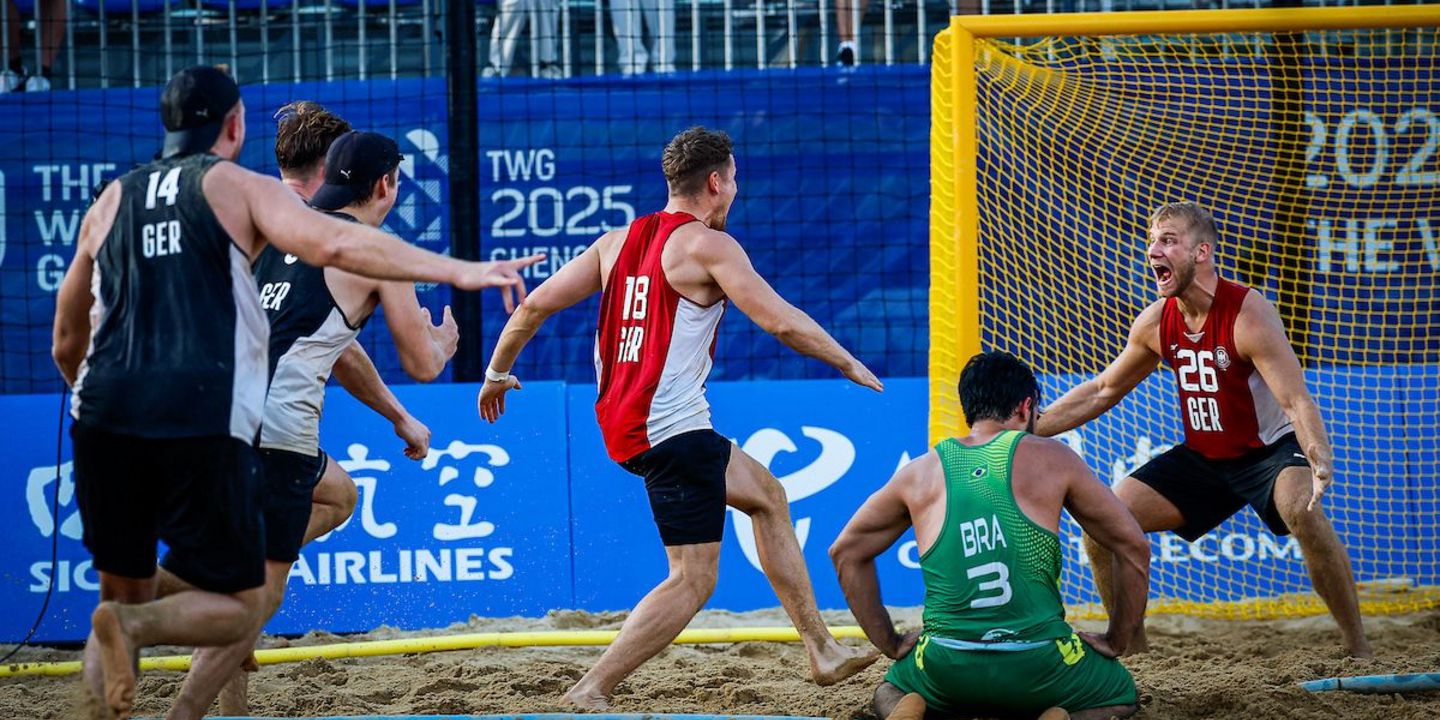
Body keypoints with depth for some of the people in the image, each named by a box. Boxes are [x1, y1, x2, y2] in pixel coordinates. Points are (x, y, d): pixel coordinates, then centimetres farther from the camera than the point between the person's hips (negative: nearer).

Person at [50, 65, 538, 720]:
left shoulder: (111, 203, 22)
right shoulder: (236, 187, 8)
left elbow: (66, 345, 29)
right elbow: (334, 245, -10)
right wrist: (458, 272, -12)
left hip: (104, 419, 4)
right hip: (203, 422, -4)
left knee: (124, 592, 18)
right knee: (233, 608, 6)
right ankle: (134, 626, -22)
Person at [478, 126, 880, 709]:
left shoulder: (617, 242, 11)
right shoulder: (708, 245, -9)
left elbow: (536, 304, 12)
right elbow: (780, 321, -14)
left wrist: (497, 372, 26)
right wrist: (848, 363, 0)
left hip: (622, 422, 9)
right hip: (672, 428, -9)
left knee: (766, 493, 24)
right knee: (693, 580, -6)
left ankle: (822, 651, 28)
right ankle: (588, 694, -13)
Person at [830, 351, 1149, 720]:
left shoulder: (920, 473, 11)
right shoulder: (1051, 459, 3)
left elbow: (846, 551, 22)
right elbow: (1134, 547, 8)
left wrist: (889, 642, 26)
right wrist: (1114, 643, 17)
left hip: (948, 672, 2)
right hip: (1037, 666, -2)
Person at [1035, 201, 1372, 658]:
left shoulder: (1249, 315, -24)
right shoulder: (1155, 324, -6)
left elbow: (1296, 401, -32)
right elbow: (1101, 392, 10)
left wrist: (1320, 459, -52)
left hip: (1270, 450, -6)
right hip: (1203, 459, 6)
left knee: (1303, 510, -37)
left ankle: (1358, 649, -28)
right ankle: (1132, 648, 14)